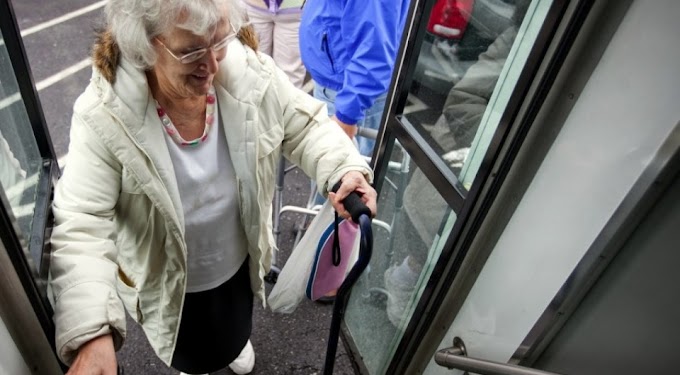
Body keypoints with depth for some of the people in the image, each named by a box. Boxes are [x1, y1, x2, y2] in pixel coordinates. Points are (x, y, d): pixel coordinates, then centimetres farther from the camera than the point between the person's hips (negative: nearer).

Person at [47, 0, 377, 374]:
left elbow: (306, 126, -10)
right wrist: (92, 334, -40)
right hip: (166, 281, -1)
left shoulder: (252, 73, -24)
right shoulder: (104, 116, -31)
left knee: (235, 334, 35)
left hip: (238, 261, 2)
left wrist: (345, 168, -31)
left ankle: (235, 342, 75)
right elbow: (81, 224, -29)